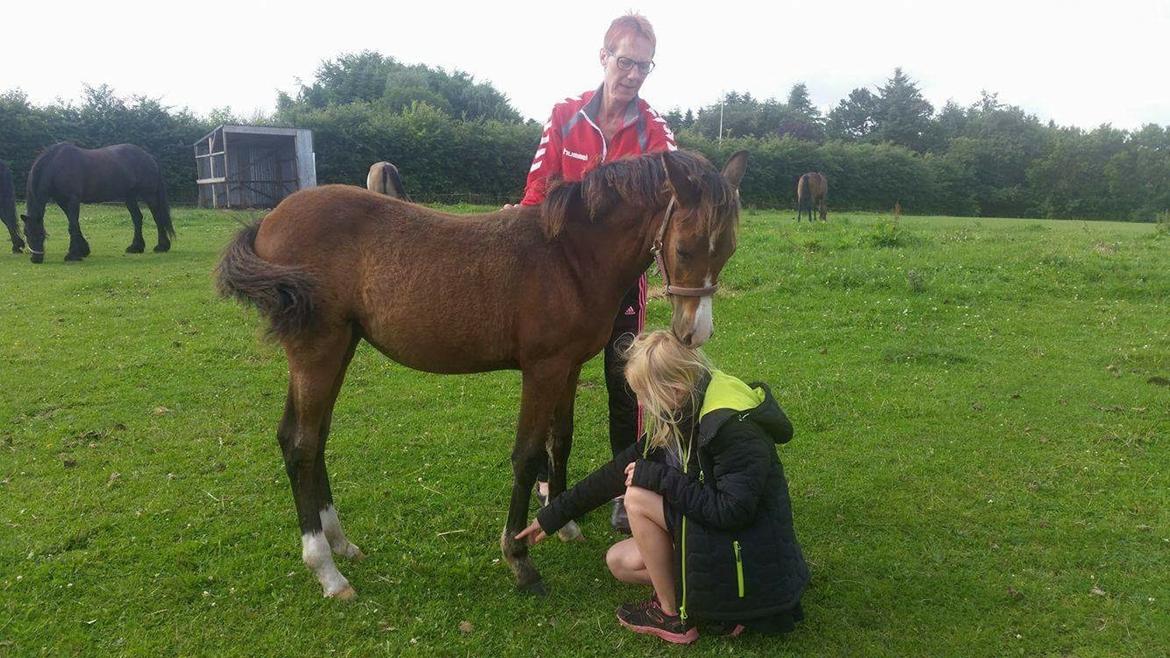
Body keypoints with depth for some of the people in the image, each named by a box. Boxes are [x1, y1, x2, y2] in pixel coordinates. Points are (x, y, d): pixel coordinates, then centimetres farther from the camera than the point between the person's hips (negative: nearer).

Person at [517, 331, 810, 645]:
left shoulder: (735, 427, -27)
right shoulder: (682, 416, -1)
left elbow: (732, 510, -31)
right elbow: (623, 470, 4)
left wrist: (659, 477, -25)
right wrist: (553, 514, 7)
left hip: (754, 557, -9)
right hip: (713, 531, 9)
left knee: (638, 499, -17)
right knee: (619, 561, 7)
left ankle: (673, 615, 0)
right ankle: (724, 600, 6)